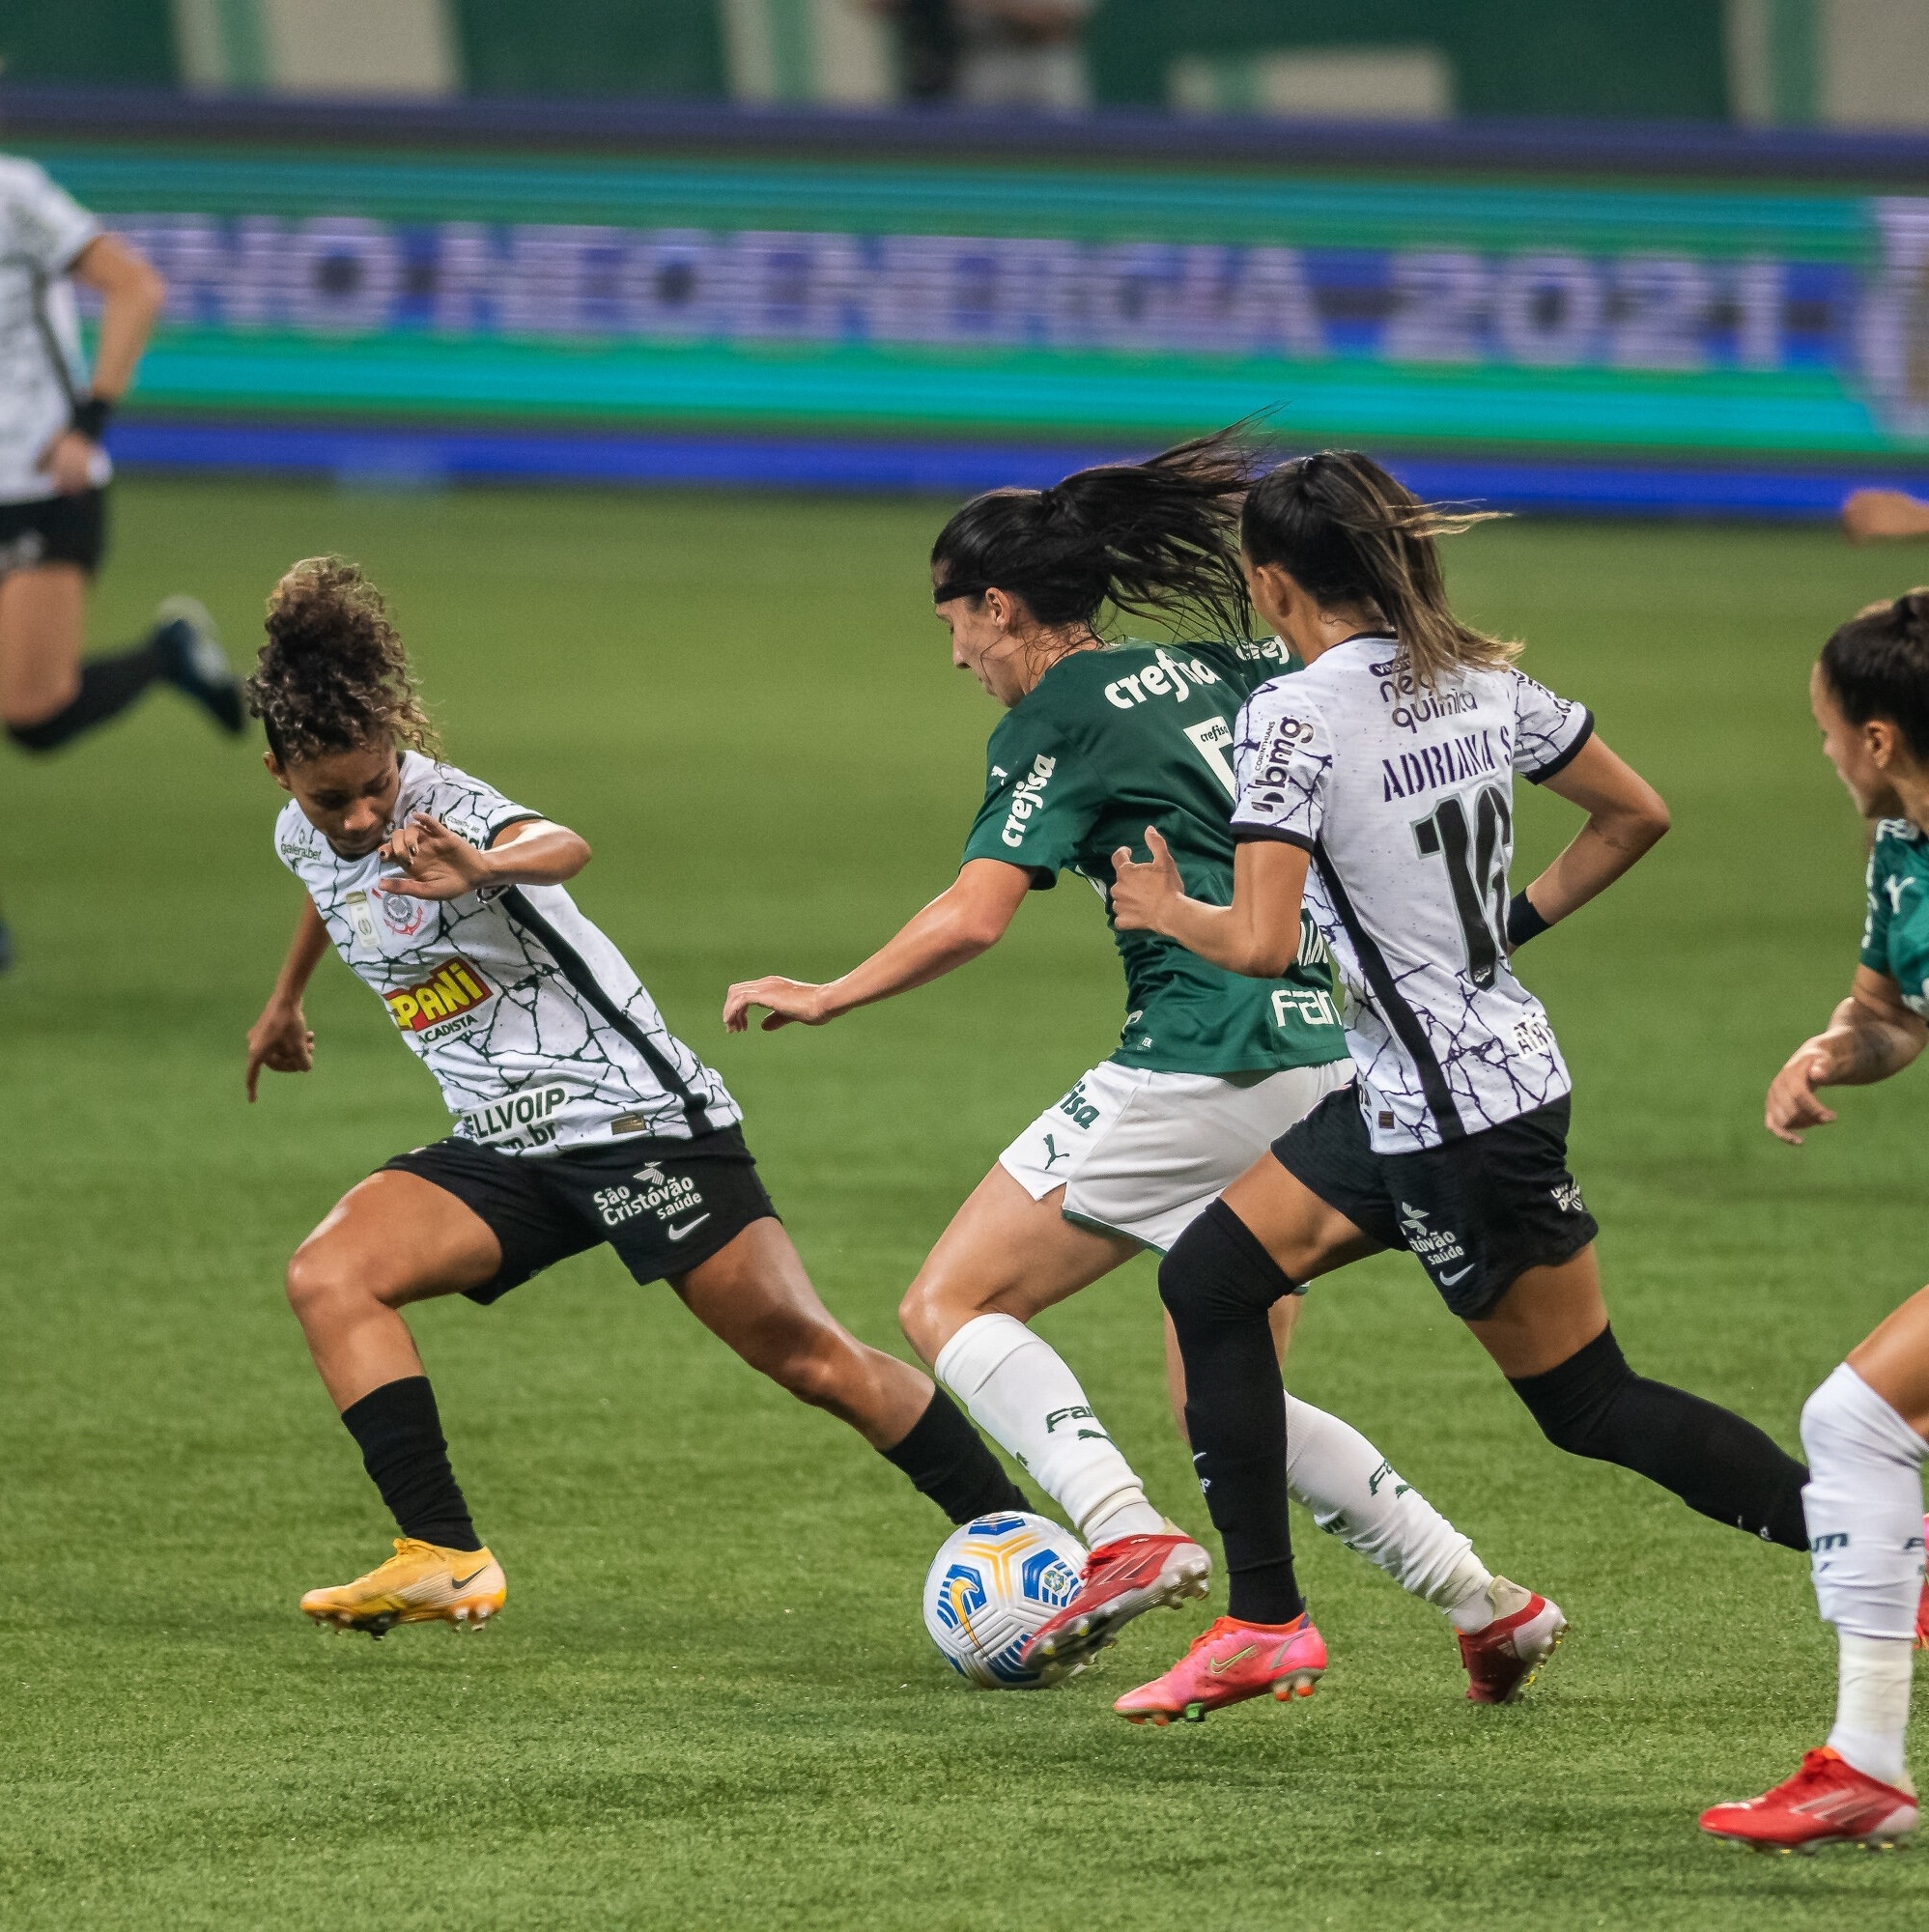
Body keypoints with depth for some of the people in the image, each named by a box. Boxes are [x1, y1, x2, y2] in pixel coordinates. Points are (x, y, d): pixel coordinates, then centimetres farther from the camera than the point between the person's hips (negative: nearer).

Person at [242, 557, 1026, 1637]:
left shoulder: (442, 810, -20)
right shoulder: (306, 836, 3)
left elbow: (561, 848, -45)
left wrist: (487, 867, -67)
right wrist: (285, 1001, 47)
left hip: (634, 1116, -7)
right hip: (506, 1151, 7)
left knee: (807, 1356, -10)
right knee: (329, 1277, -15)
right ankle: (446, 1561, -19)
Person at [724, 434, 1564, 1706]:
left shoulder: (1058, 718, -4)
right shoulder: (1239, 671, 17)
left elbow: (972, 919, -14)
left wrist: (825, 998, -2)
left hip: (1197, 1064, -8)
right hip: (1321, 1060, 8)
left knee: (952, 1306, 1)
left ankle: (1128, 1534, -18)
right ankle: (1487, 1602, 9)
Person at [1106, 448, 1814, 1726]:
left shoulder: (1295, 717, -19)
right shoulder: (1484, 683, 4)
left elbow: (1261, 945, -24)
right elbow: (1638, 816, 12)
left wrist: (1164, 908, -4)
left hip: (1462, 1116, -9)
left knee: (1591, 1404, 2)